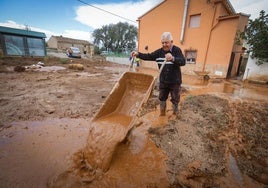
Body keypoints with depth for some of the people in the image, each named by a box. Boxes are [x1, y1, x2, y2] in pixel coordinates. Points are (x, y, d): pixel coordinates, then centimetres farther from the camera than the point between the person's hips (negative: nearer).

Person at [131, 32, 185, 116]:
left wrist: (173, 58, -46)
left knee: (175, 99, 13)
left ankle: (175, 113, 37)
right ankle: (162, 112, 39)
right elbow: (149, 56, -2)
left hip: (175, 82, -3)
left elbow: (183, 62, -26)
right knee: (162, 98, 17)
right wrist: (138, 54, -17)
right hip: (163, 81, 4)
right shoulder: (159, 51, 0)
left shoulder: (177, 50, -13)